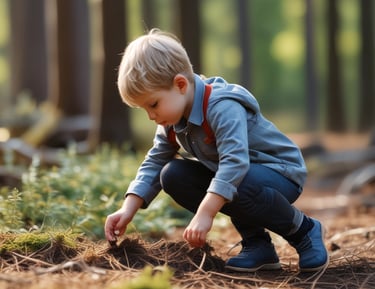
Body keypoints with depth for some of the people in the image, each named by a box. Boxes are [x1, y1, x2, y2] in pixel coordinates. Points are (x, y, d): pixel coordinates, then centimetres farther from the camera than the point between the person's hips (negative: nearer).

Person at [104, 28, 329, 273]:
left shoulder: (222, 108, -30)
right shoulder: (172, 121, -2)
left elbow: (234, 162, -42)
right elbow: (154, 164, 3)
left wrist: (204, 214, -47)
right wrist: (128, 210, -10)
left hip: (280, 173, -9)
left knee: (241, 188, -41)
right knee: (172, 175, -7)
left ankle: (303, 230, -10)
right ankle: (256, 242, -6)